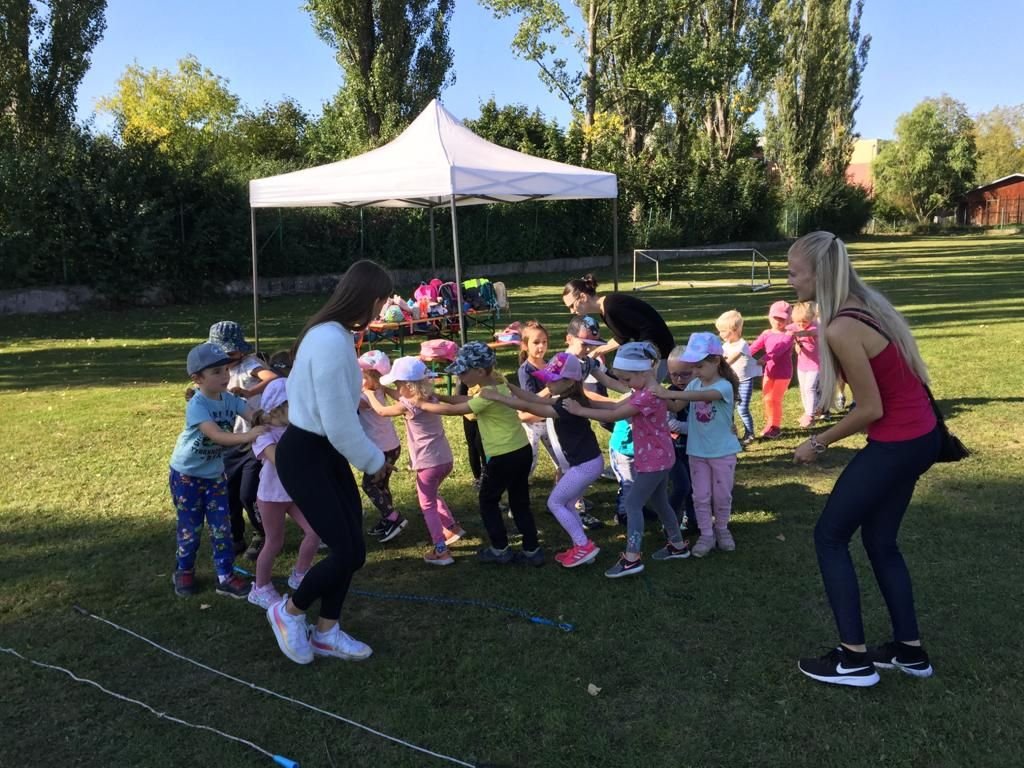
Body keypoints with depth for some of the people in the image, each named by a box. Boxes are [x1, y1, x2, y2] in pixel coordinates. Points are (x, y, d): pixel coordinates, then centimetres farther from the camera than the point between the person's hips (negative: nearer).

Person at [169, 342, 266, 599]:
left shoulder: (231, 399, -9)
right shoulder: (196, 405, -28)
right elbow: (216, 435, -41)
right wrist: (247, 436, -55)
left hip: (215, 474, 5)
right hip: (186, 475, -5)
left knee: (221, 527, 4)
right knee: (190, 527, 8)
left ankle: (226, 577, 14)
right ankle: (184, 571, 31)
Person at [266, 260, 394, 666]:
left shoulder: (332, 333, 7)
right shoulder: (332, 342, -26)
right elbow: (339, 424, -25)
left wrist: (368, 453, 13)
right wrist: (374, 460, -9)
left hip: (325, 450, 10)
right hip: (304, 455, -10)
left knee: (347, 546, 12)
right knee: (350, 552, -6)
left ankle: (326, 632, 28)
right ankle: (288, 612, 19)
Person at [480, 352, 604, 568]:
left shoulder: (569, 407, -23)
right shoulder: (566, 401, 7)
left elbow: (527, 407, -25)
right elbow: (535, 399, 10)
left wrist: (496, 396, -22)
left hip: (586, 465, -10)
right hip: (586, 461, 10)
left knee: (555, 503, 1)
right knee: (566, 504, 17)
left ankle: (585, 546, 4)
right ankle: (581, 547, 21)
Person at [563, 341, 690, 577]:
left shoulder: (650, 395, -26)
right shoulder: (644, 391, 7)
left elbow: (614, 416, -24)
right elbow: (615, 406, 6)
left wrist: (579, 410, -17)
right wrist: (584, 400, -3)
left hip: (654, 459, -10)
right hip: (657, 458, 10)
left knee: (633, 503, -8)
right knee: (659, 502, 20)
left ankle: (632, 558, -7)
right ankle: (678, 545, 34)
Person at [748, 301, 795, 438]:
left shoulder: (788, 335, -12)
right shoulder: (766, 334, 3)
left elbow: (780, 349, -29)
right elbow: (755, 346, -8)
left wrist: (765, 358, -43)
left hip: (783, 373, -5)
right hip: (769, 372, 5)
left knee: (775, 399, -2)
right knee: (767, 398, 10)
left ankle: (776, 426, 14)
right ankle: (770, 424, 28)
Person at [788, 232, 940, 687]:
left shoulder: (841, 329, -22)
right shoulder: (866, 305, 7)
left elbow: (871, 409, -18)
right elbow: (896, 380, 11)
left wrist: (818, 443, -5)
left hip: (897, 444, -9)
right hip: (919, 435, 9)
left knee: (830, 536, 4)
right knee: (880, 540, 20)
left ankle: (854, 659, 9)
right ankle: (910, 651, 29)